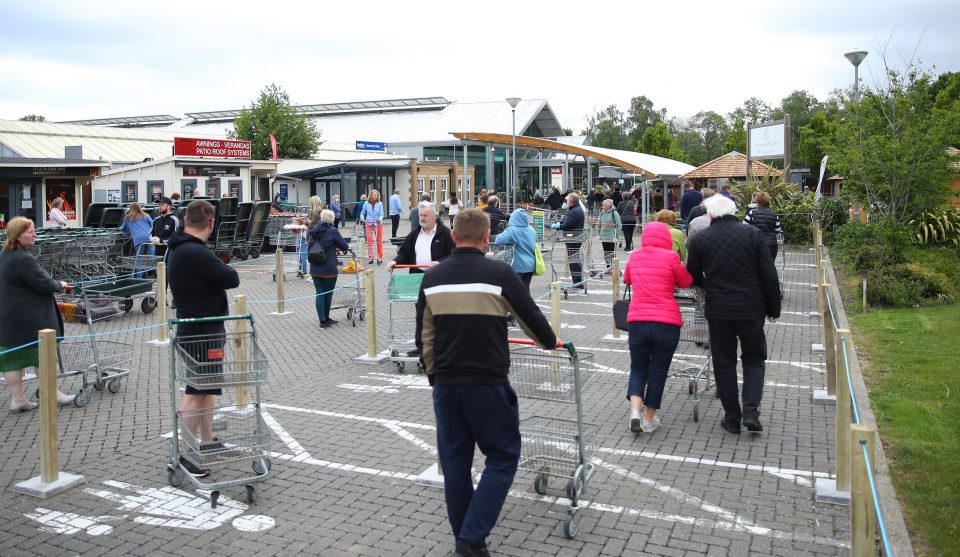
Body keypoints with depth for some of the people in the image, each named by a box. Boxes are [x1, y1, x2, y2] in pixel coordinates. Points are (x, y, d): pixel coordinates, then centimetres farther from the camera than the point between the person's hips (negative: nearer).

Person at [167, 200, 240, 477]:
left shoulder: (178, 250, 11)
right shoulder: (197, 254, -23)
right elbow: (232, 279, -18)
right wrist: (224, 268, 2)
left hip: (194, 327, 10)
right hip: (202, 332, -10)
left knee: (206, 387, 19)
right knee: (196, 391, -5)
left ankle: (207, 441, 30)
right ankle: (185, 454, 1)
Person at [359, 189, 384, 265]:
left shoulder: (380, 204, -4)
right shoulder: (366, 204, -2)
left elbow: (381, 215, -4)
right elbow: (362, 213, 8)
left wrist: (379, 219, -24)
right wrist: (362, 218, -11)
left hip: (378, 224, 0)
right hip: (369, 224, 0)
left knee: (379, 241, 5)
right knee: (369, 241, 1)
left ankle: (380, 258, 13)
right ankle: (370, 258, 9)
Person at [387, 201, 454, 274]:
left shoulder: (445, 233, 3)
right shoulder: (414, 233, 17)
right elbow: (404, 253, 16)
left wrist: (439, 262, -16)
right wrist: (395, 261, -3)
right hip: (416, 275, 3)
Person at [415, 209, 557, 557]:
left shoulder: (432, 278, 4)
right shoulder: (498, 273, -9)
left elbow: (424, 337, 10)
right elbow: (530, 316, 1)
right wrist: (550, 342, 22)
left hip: (445, 384, 5)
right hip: (488, 383, -4)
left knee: (455, 462, 14)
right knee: (502, 457, 8)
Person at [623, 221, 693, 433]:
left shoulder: (635, 256, 7)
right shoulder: (670, 256, -4)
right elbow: (685, 282, 8)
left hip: (637, 322, 3)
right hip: (667, 323, -2)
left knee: (638, 368, 17)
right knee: (657, 372, 11)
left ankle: (635, 411, -1)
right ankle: (649, 419, 19)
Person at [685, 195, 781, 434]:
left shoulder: (699, 239, -3)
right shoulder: (752, 234, -3)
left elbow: (693, 277, 7)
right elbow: (769, 275, -3)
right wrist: (773, 308, 6)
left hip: (718, 311, 0)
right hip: (751, 309, 0)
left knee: (724, 363, 11)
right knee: (754, 359, 16)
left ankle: (732, 418, 15)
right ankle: (751, 411, 2)